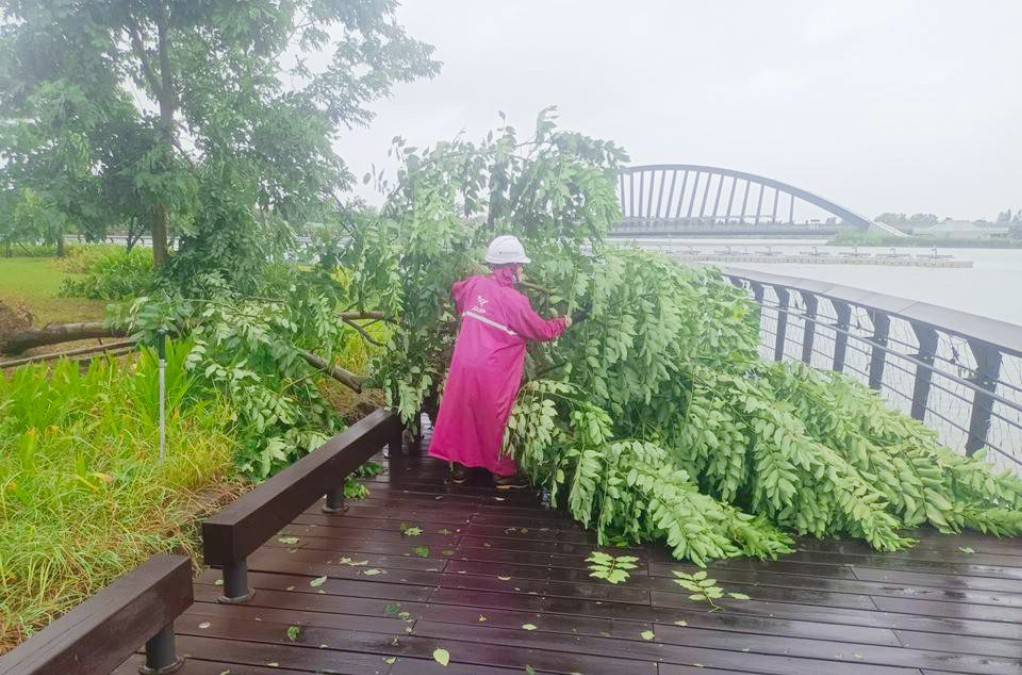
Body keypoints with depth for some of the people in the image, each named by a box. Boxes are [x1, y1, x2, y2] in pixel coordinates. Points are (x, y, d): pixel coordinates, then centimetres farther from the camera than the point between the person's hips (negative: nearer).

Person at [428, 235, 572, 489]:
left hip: (463, 365, 6)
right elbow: (541, 331, -5)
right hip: (492, 373, -6)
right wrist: (562, 323, 13)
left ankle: (458, 466, 30)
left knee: (461, 414, 17)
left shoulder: (474, 284, 3)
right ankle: (504, 472, 23)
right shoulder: (514, 300, -16)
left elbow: (456, 291, 27)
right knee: (497, 420, 10)